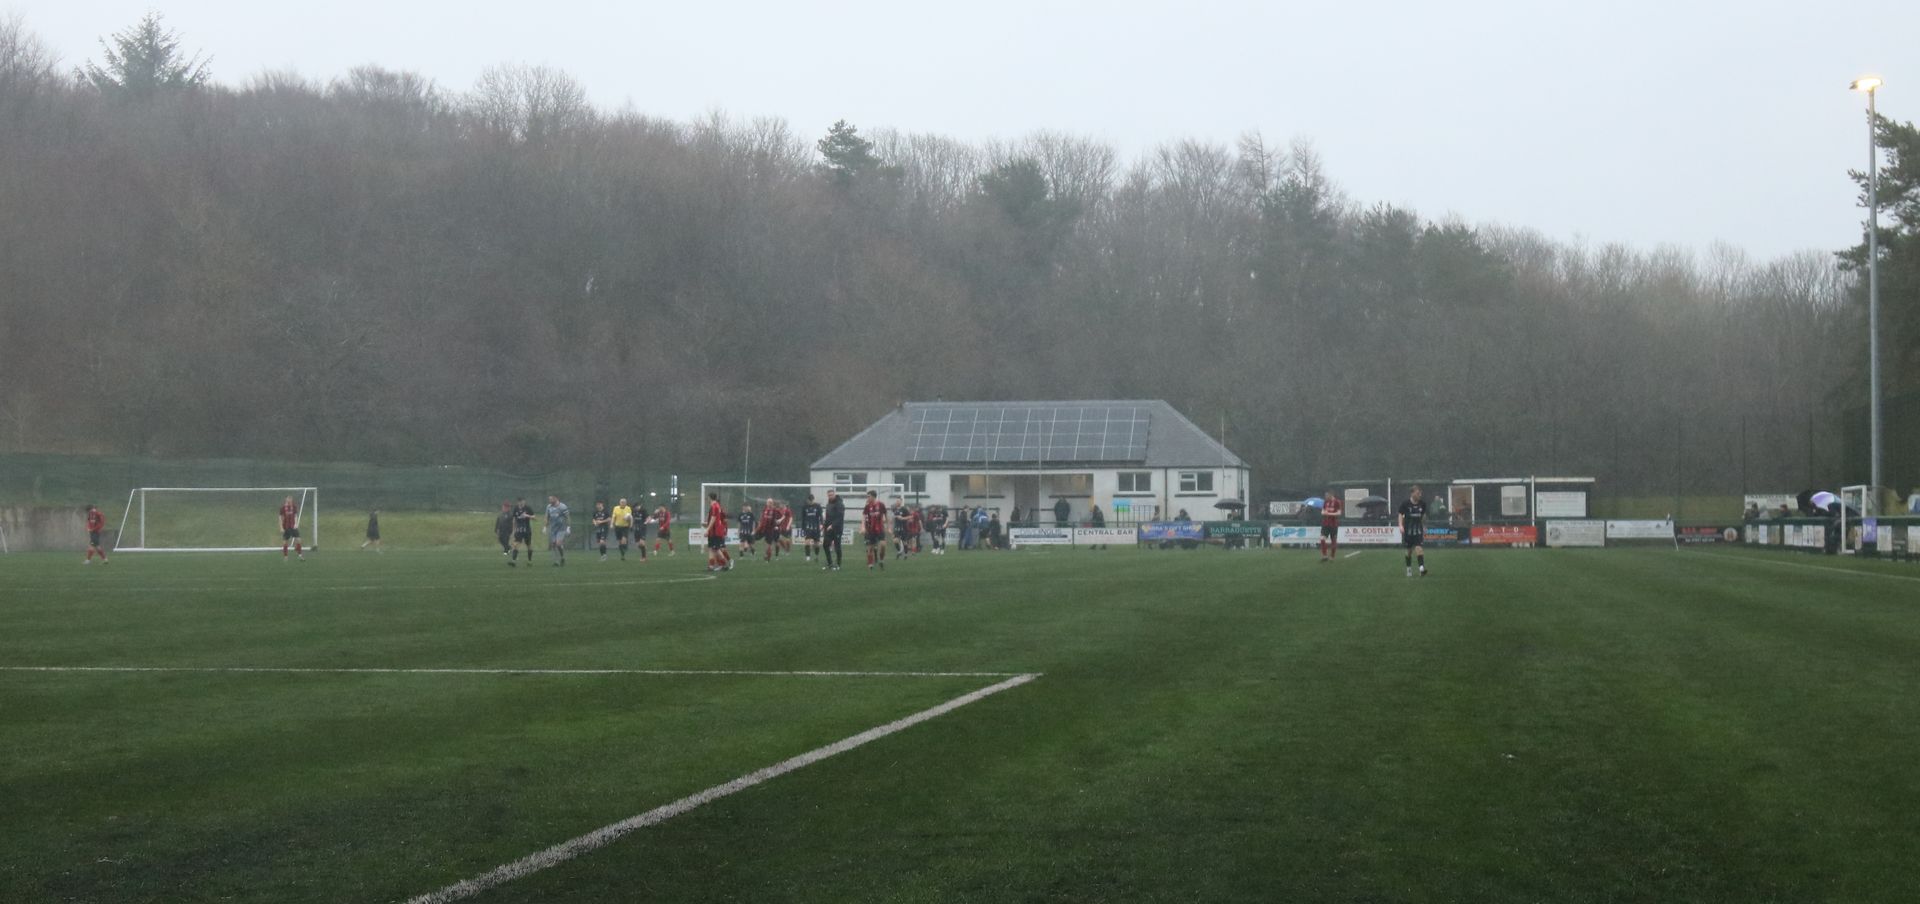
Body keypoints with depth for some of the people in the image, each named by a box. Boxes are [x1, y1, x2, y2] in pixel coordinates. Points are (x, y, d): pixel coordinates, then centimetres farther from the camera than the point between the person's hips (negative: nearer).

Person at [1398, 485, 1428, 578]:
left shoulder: (1422, 504, 0)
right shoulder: (1405, 504, -8)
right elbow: (1401, 515, 0)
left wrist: (1424, 527, 18)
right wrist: (1401, 526, -12)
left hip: (1418, 529, 1)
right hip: (1408, 529, -1)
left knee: (1419, 548, -14)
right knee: (1409, 550, 8)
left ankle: (1422, 569, -21)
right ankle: (1409, 569, 24)